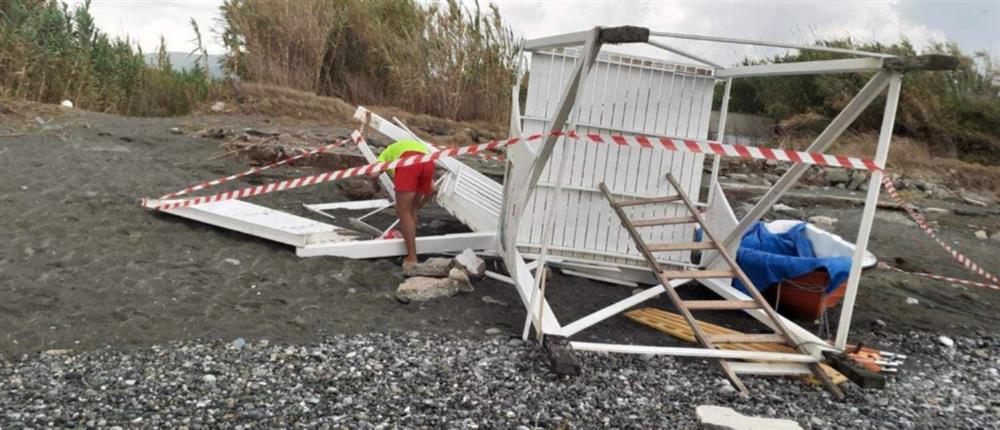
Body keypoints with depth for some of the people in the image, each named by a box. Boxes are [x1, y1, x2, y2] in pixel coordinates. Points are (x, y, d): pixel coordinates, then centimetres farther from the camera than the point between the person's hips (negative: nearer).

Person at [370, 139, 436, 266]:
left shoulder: (388, 152, 39)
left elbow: (374, 174, 16)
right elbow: (432, 188, 37)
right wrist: (417, 207, 48)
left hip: (407, 161, -4)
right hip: (428, 162, 4)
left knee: (404, 212, 6)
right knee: (411, 210, 21)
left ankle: (412, 258, 4)